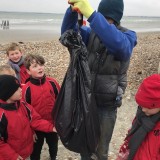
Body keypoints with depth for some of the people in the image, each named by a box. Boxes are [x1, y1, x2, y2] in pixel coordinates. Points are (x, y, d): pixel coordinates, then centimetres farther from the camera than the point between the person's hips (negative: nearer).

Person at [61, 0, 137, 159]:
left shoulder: (128, 36, -14)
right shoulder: (91, 33, -3)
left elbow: (118, 44, -37)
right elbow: (68, 31, -14)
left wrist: (90, 13, -47)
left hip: (107, 105, -3)